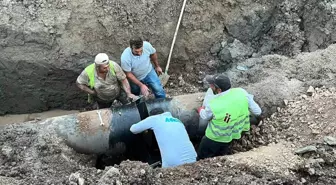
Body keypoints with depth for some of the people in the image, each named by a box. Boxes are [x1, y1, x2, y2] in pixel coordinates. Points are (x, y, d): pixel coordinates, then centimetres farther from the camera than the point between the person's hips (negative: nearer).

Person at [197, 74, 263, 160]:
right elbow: (257, 111, -10)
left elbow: (204, 117, -9)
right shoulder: (242, 93, -25)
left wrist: (201, 110, 17)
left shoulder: (213, 106, -35)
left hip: (213, 139, -5)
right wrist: (258, 117, 16)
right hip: (229, 138, 5)